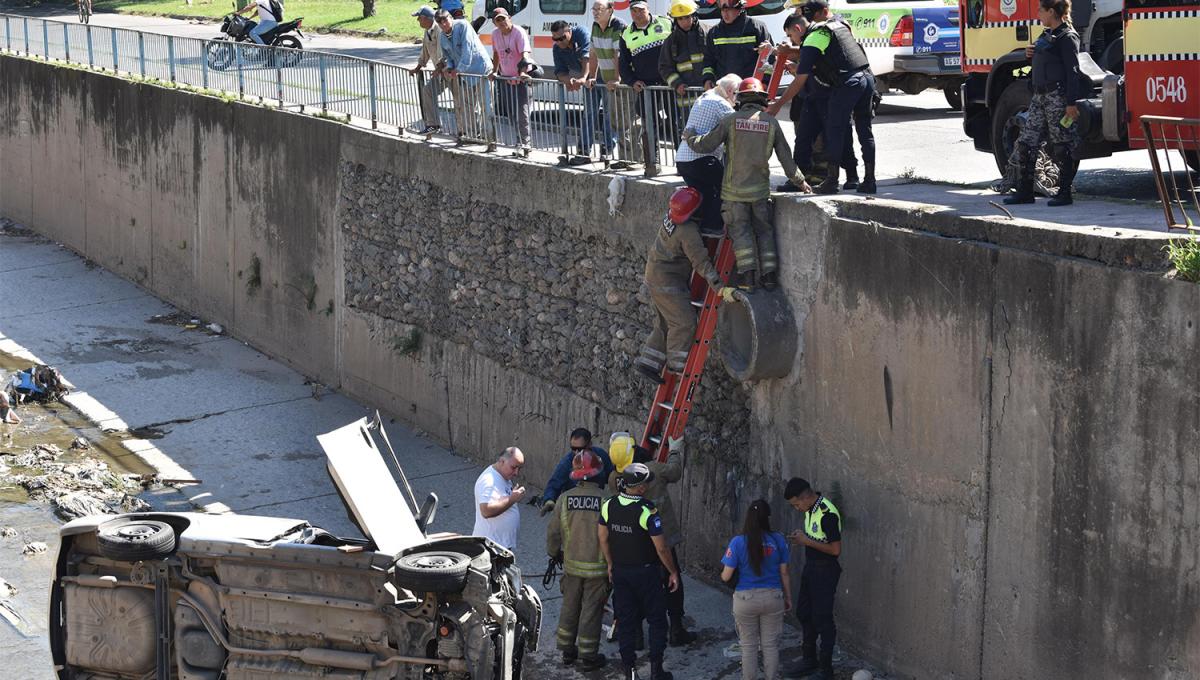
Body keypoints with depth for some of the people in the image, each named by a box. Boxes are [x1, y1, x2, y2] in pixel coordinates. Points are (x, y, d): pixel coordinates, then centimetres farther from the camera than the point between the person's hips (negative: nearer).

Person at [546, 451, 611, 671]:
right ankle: (587, 657, 16)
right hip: (598, 568, -3)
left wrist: (553, 553, 19)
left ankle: (567, 650, 30)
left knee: (569, 608, 19)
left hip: (572, 565, 3)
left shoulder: (565, 499, -7)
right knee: (591, 611, 7)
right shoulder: (605, 500, -18)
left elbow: (553, 532, 0)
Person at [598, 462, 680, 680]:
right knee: (657, 620, 10)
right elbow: (661, 548, -18)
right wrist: (673, 572, -4)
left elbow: (603, 538, 5)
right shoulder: (647, 511, -22)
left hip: (620, 571, 5)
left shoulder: (609, 506, -6)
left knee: (626, 621, 12)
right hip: (646, 572, -5)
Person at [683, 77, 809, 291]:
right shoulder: (771, 122, 0)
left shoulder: (731, 120, -6)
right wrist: (799, 181, 19)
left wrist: (690, 137, 17)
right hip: (760, 189, 2)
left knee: (740, 230, 4)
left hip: (734, 189, -2)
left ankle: (747, 274, -6)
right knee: (764, 230, 12)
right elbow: (785, 155, 6)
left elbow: (705, 145, -5)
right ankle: (769, 274, 7)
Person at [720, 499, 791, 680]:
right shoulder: (778, 540, -6)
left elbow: (726, 576, -9)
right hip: (772, 598, 1)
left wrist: (723, 574, 14)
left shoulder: (738, 542, -12)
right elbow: (784, 574, 0)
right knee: (771, 645, 11)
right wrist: (788, 598, 13)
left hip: (746, 599, -1)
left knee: (749, 646, 12)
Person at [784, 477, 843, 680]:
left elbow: (835, 549, -25)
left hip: (825, 571, -10)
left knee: (822, 619, -2)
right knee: (804, 613, 19)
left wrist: (807, 541, -20)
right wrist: (802, 535, -1)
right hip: (810, 568, 10)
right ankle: (810, 658, 34)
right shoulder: (811, 508, 4)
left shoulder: (827, 514, -25)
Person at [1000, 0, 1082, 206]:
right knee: (1026, 142, 5)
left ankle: (1064, 193, 4)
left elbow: (1072, 71, -16)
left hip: (1058, 96, -9)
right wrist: (1031, 54, 9)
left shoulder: (1067, 37, -11)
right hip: (1040, 96, 9)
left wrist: (1072, 102, -21)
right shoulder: (1046, 34, 17)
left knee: (1062, 147, -2)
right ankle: (1025, 191, 10)